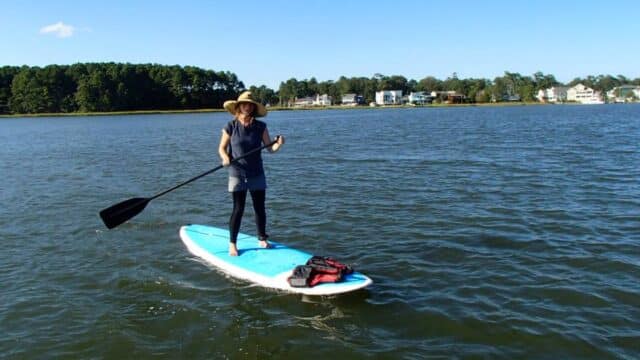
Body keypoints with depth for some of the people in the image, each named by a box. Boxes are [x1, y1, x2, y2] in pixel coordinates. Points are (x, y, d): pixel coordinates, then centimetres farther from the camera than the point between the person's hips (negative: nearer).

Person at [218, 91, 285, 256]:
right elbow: (222, 148, 2)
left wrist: (278, 144, -23)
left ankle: (262, 239, 26)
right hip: (237, 173, -2)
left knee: (260, 208, 9)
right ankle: (232, 244, 13)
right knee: (238, 210, 0)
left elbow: (270, 148, -2)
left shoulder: (260, 127, 0)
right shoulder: (231, 127, -5)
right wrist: (225, 158, -19)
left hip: (257, 174, 2)